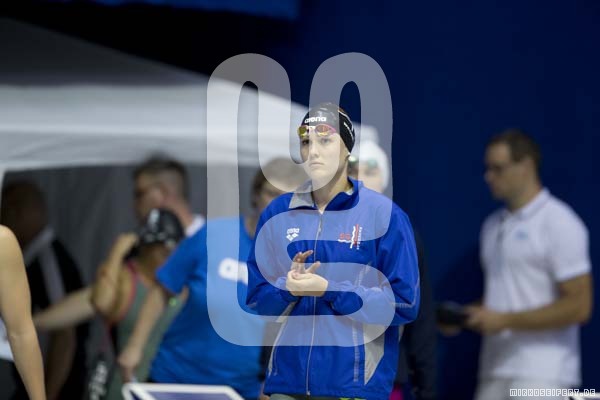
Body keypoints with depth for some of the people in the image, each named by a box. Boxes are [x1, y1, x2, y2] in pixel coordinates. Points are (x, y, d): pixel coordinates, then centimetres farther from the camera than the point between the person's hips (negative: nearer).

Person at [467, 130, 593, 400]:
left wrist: (505, 321, -16)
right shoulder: (493, 226, 16)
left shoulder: (559, 223, -8)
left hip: (541, 377, -8)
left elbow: (578, 306, -14)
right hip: (495, 372, 8)